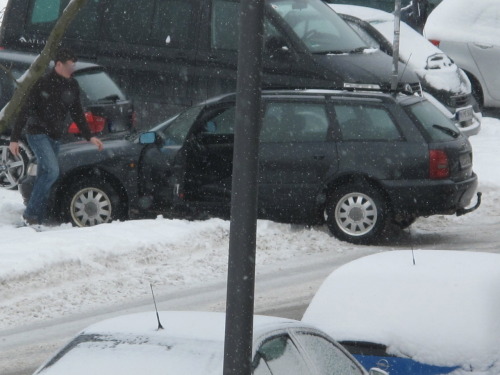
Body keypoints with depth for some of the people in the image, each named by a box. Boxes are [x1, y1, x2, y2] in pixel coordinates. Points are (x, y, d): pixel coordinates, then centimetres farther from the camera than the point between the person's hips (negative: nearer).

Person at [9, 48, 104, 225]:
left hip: (55, 137, 7)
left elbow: (77, 113, 17)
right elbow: (25, 111, -12)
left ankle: (37, 218, 10)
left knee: (44, 176, 6)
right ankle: (31, 213, -14)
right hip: (38, 134, -7)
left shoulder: (72, 86, 6)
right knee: (52, 171, -21)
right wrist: (14, 138, -14)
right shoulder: (43, 83, -14)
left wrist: (89, 137, 13)